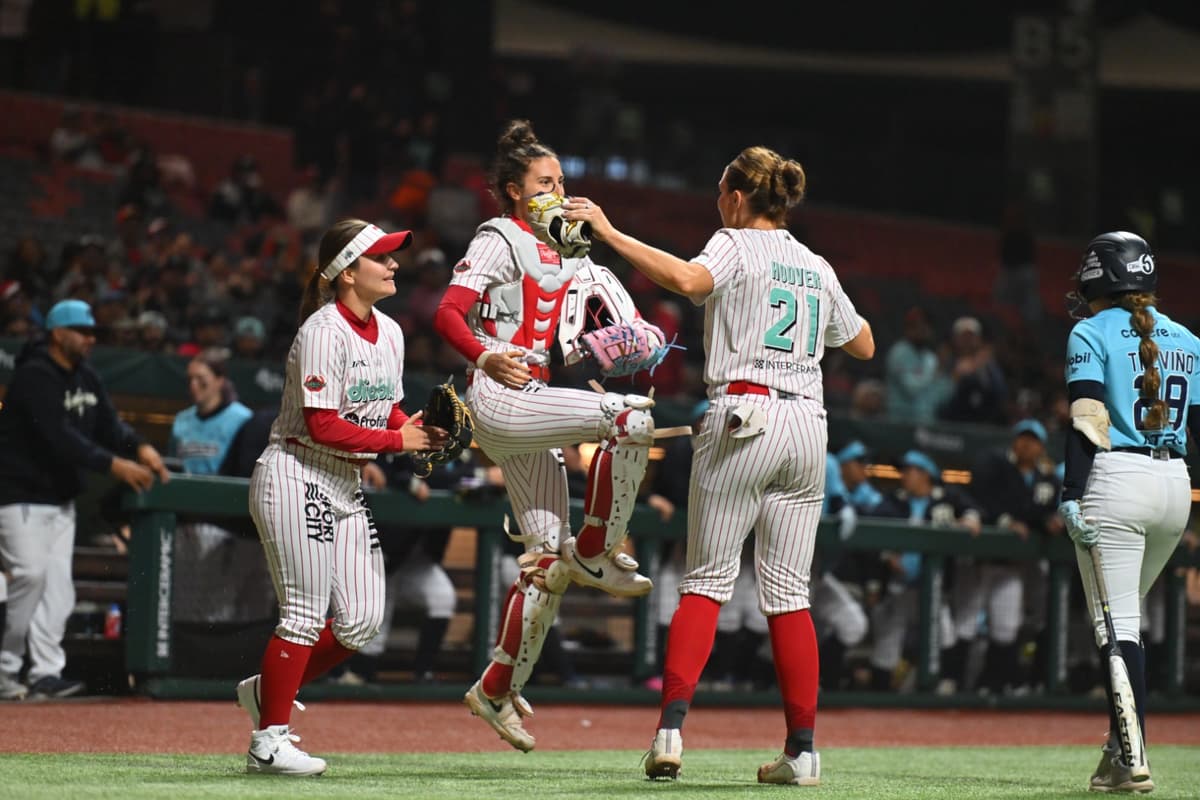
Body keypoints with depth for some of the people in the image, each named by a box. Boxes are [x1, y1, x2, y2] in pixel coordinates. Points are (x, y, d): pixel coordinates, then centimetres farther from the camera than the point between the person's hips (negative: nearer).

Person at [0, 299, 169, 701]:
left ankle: (46, 672, 1)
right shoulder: (35, 376, -18)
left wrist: (140, 448, -15)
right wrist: (114, 464, -33)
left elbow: (109, 425, 7)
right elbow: (59, 437, -27)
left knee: (58, 584, 2)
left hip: (61, 498, 9)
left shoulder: (86, 379, 11)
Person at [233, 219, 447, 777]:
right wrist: (397, 440, -19)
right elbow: (323, 427, -21)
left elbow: (389, 411, 17)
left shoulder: (389, 333, 10)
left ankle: (266, 690, 22)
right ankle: (268, 741, -1)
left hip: (346, 484, 9)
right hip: (296, 476, -9)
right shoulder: (324, 331, -16)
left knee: (362, 621, 4)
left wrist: (422, 431, -4)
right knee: (305, 614, -9)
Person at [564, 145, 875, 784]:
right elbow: (864, 346, 28)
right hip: (807, 425, 5)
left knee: (708, 578, -1)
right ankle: (802, 751, 3)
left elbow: (688, 280, -23)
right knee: (789, 592, 7)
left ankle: (672, 726, -14)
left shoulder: (737, 245, 0)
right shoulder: (817, 266, 17)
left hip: (742, 418, -5)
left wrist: (609, 233, -20)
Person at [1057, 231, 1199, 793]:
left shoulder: (1091, 334, 0)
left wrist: (1072, 495, -16)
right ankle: (1121, 744, 14)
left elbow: (1087, 419, -11)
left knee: (1116, 623, -6)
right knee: (1125, 616, 20)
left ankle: (1131, 758, -16)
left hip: (1117, 480, -6)